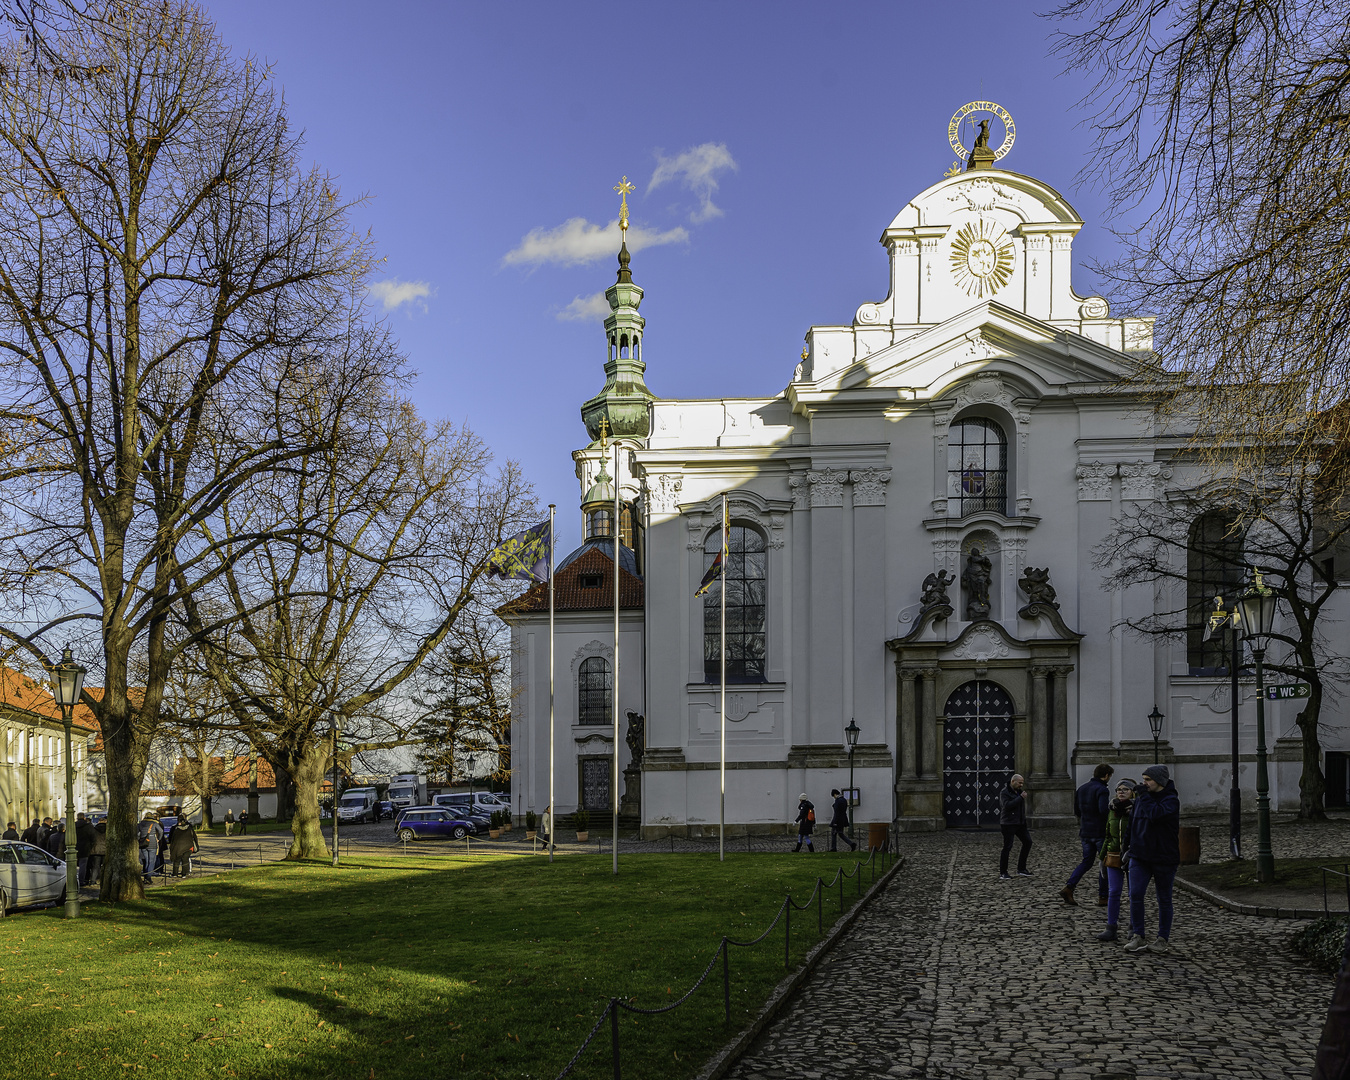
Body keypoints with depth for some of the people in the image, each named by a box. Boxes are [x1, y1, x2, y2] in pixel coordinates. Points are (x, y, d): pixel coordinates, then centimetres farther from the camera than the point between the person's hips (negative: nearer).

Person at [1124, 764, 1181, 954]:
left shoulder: (1171, 801, -11)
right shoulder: (1141, 798, 8)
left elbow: (1155, 814, -31)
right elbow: (1133, 822, 18)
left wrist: (1144, 796, -18)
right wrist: (1129, 847, 17)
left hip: (1164, 858, -5)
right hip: (1140, 856, 5)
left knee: (1164, 899, 7)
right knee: (1135, 895, -8)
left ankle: (1163, 939, 18)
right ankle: (1137, 937, -3)